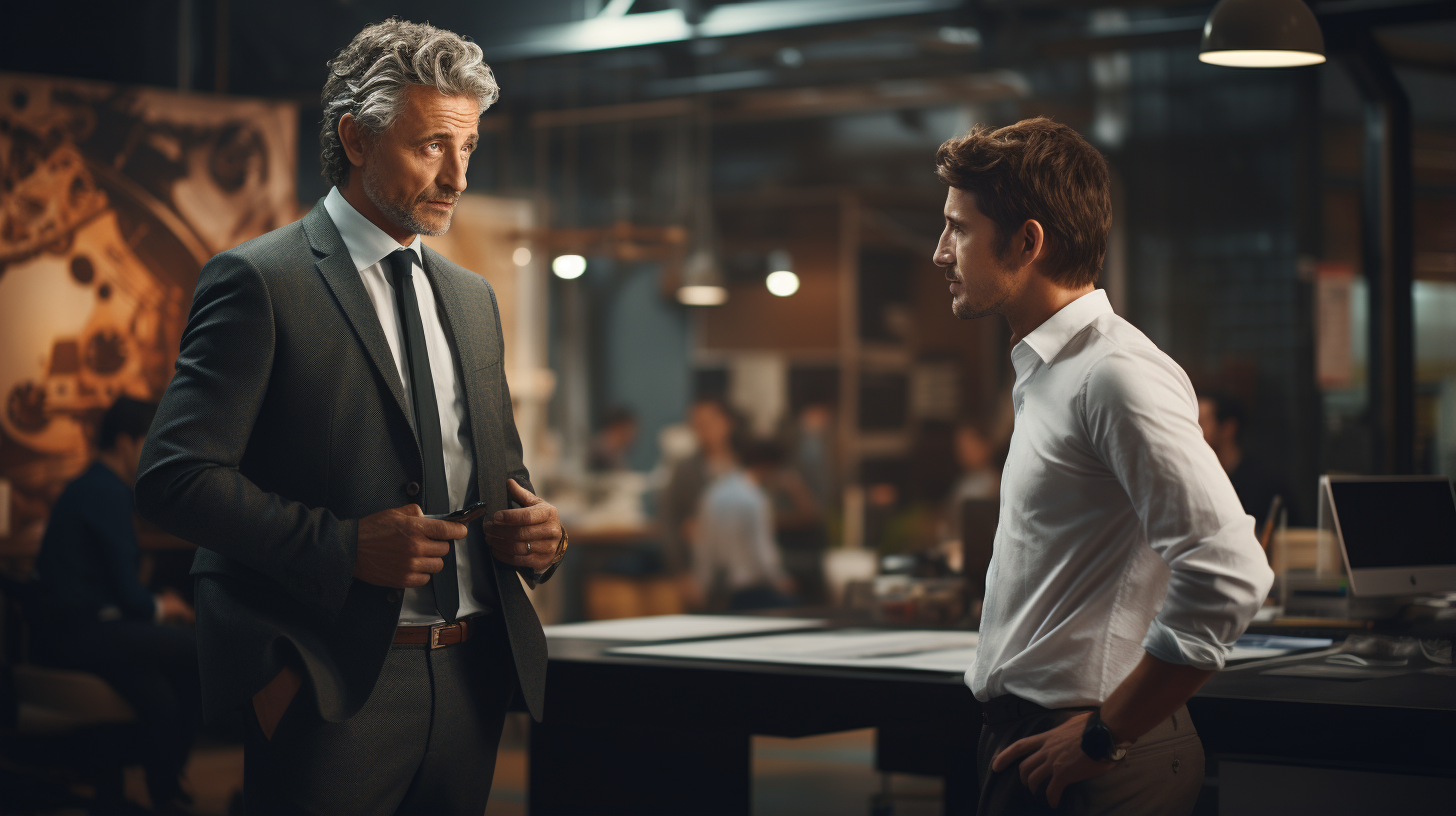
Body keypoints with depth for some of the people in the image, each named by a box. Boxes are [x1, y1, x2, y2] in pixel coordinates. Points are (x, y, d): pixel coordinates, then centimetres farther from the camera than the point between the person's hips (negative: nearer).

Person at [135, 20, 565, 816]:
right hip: (333, 690, -6)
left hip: (469, 684, 6)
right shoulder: (258, 280, -6)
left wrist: (534, 529, 1)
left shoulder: (472, 296, 16)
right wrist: (344, 545, -22)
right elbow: (174, 475, -13)